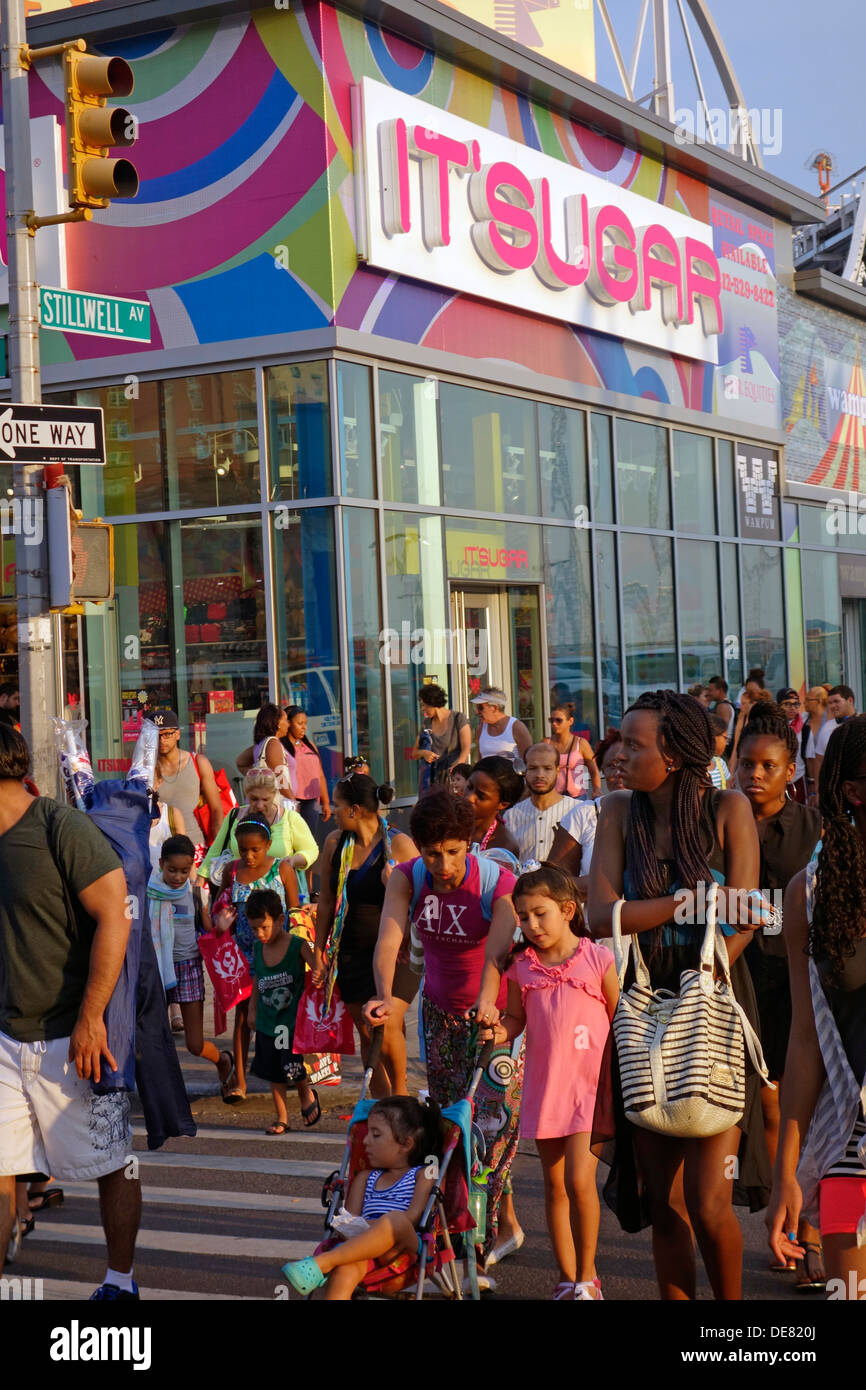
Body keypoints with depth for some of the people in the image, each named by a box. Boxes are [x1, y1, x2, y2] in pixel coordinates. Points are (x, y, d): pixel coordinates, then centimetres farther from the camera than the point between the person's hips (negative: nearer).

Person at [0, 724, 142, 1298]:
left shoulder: (62, 828, -13)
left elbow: (114, 917, -18)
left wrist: (90, 1019, -20)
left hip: (74, 1036, -6)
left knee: (112, 1165, 8)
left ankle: (120, 1283, 23)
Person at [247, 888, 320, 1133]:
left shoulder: (298, 946, -13)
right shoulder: (258, 949, 4)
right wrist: (252, 1009, 18)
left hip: (294, 1020, -5)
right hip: (267, 1022, 5)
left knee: (293, 1070, -11)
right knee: (274, 1073, 10)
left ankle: (307, 1094, 21)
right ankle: (281, 1118, 23)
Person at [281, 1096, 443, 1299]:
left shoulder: (424, 1175, 14)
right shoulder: (366, 1178, 32)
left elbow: (413, 1217, -2)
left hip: (403, 1247, -4)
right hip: (364, 1252, 4)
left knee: (395, 1219, -39)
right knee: (344, 1269, -35)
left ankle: (322, 1263, -45)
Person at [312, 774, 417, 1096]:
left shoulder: (399, 845, -10)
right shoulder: (335, 843, 4)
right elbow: (326, 902, 13)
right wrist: (319, 952, 12)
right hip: (352, 952, 5)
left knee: (387, 1025, -17)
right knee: (366, 1032, 8)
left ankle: (400, 1091, 7)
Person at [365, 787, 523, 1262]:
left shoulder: (497, 883, -23)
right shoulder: (407, 878, -14)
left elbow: (498, 951, -37)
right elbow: (389, 939, -29)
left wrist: (491, 1005, -56)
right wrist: (385, 996, -47)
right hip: (440, 1010, 4)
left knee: (492, 1120, -11)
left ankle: (500, 1227, 3)